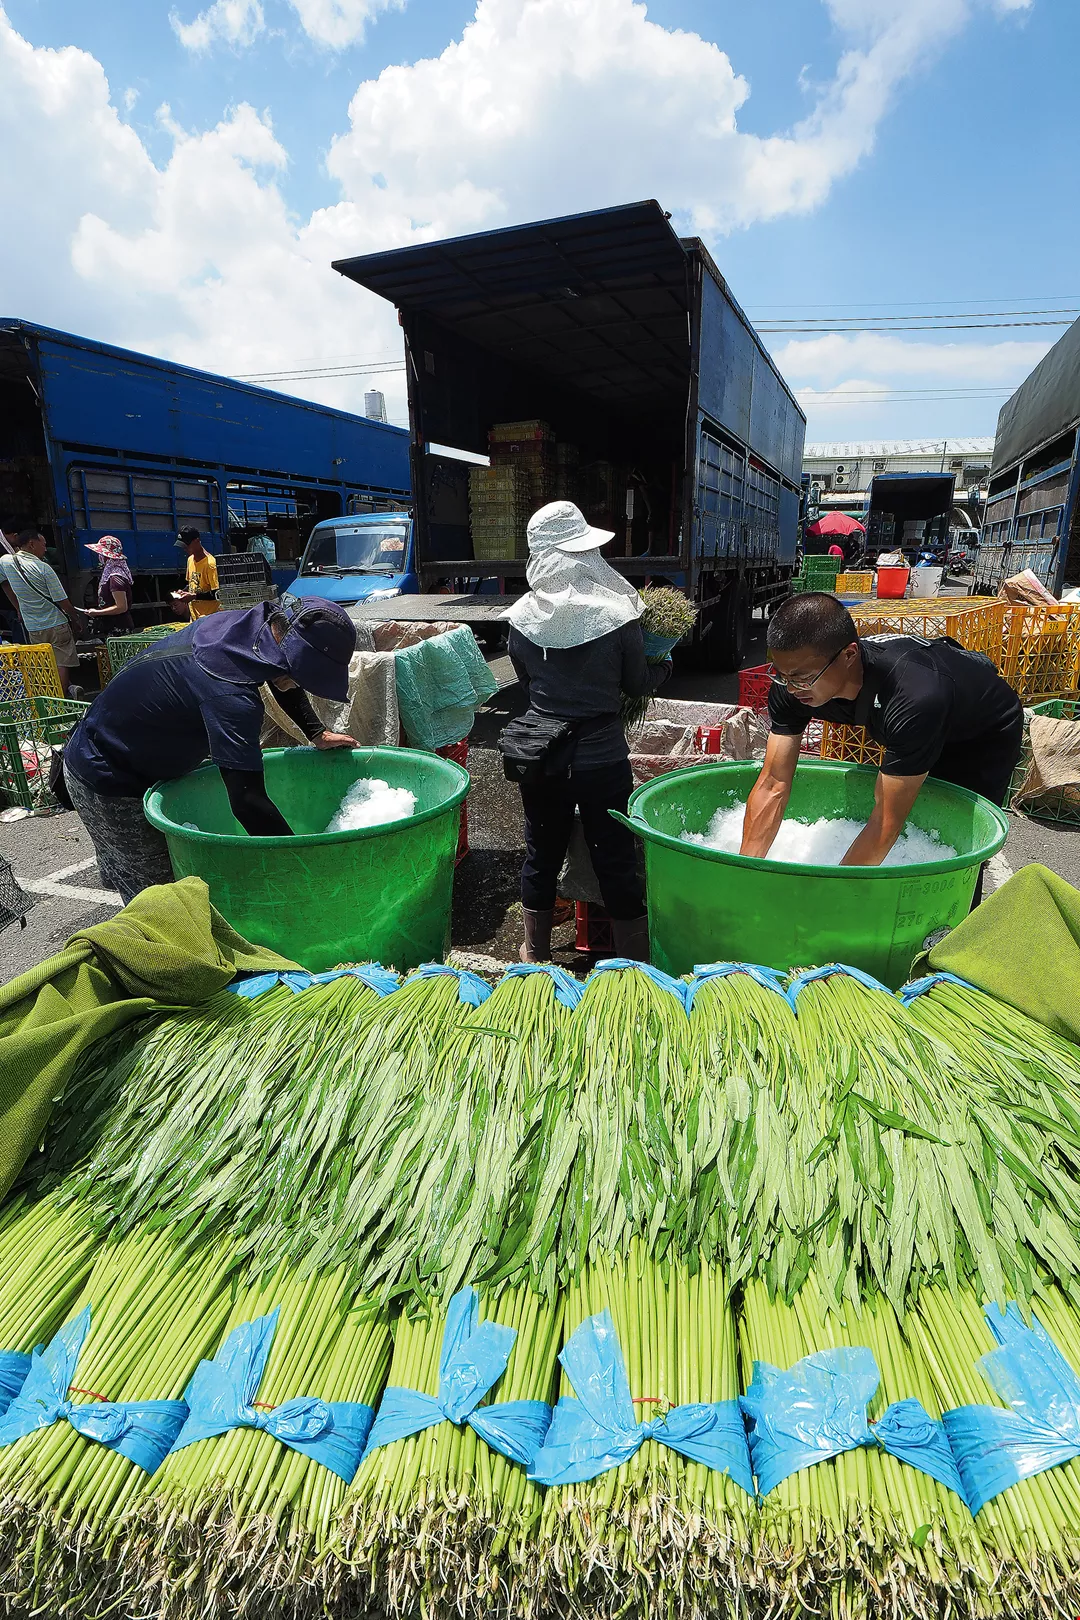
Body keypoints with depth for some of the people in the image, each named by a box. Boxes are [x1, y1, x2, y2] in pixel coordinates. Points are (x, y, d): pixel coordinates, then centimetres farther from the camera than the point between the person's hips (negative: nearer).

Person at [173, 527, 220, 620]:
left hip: (209, 615, -8)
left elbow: (215, 594, -18)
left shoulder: (209, 563, -15)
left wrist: (193, 596, -21)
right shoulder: (190, 559, 10)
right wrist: (183, 592, 4)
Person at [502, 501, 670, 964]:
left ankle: (535, 954, 35)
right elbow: (638, 685, -1)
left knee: (542, 854, 18)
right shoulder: (618, 613, -12)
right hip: (601, 754, -3)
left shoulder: (522, 618, -4)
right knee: (617, 861, 10)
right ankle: (634, 963, 23)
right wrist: (663, 665, 20)